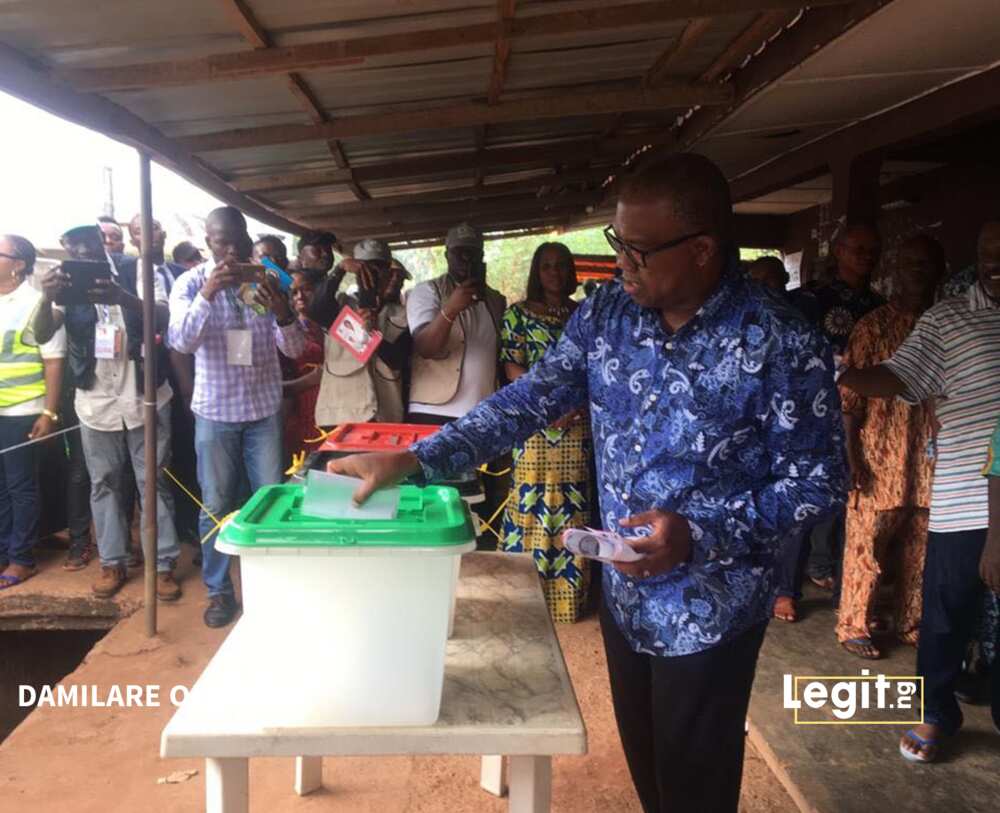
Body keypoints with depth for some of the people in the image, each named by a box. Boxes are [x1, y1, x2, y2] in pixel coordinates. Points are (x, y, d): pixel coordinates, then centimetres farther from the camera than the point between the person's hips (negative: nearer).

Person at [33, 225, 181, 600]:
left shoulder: (136, 273, -5)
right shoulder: (66, 284, 1)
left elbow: (163, 319, -20)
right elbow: (42, 335, -12)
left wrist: (122, 298, -40)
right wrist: (46, 298, -34)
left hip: (145, 398, -2)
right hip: (95, 403, 3)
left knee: (154, 481, 4)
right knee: (104, 484, 11)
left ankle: (164, 564, 12)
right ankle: (112, 562, 23)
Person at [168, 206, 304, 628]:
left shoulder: (266, 281, 1)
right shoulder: (190, 283, -4)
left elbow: (294, 349, -5)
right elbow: (180, 342, -18)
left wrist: (283, 313, -26)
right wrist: (207, 293, -32)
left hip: (264, 408, 2)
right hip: (215, 410, -1)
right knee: (216, 504, 5)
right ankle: (219, 591, 19)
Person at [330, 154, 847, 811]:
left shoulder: (782, 345, -19)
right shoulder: (606, 314, -4)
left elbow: (819, 483, -13)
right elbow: (529, 401, -3)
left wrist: (700, 535, -26)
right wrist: (414, 459, -13)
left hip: (709, 615, -5)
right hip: (623, 596, 5)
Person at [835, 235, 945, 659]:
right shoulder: (874, 326, -6)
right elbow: (848, 397, -8)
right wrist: (852, 458, -14)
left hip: (930, 465, 5)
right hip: (880, 463, -4)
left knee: (921, 551, 14)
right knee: (866, 549, 4)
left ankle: (911, 623, 32)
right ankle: (853, 626, 19)